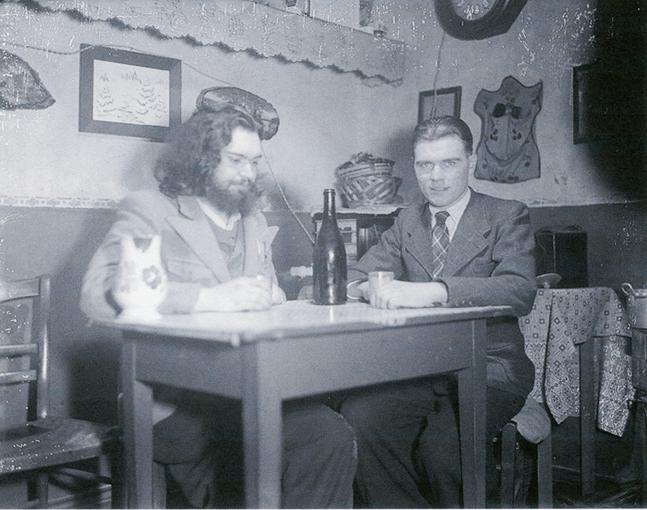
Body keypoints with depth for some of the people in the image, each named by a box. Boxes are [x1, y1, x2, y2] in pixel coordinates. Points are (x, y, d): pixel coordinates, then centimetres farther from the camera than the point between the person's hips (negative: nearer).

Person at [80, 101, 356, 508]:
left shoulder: (254, 222, 22)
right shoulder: (149, 209, 1)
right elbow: (99, 292, -15)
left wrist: (271, 298, -5)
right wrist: (209, 298, -27)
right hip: (174, 400, -6)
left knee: (334, 436, -21)